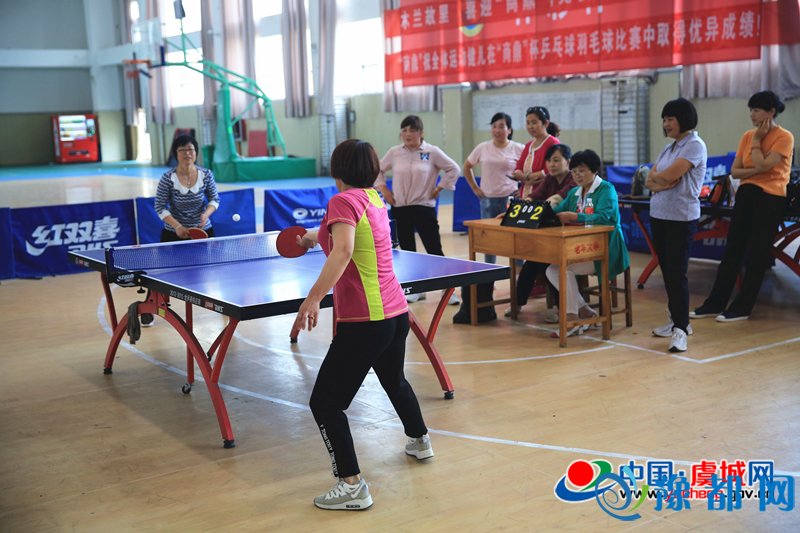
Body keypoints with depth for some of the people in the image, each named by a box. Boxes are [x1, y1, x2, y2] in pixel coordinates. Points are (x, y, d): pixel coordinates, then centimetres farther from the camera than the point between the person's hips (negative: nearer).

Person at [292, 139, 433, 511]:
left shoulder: (343, 201, -12)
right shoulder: (375, 200, 13)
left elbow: (343, 250, -29)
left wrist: (314, 298, -34)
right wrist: (314, 237, 50)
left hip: (364, 322, -9)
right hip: (396, 312, 9)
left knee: (325, 403, -1)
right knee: (395, 381, 34)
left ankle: (352, 486, -3)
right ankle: (420, 441, 54)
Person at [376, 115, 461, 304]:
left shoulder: (432, 152, -4)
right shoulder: (394, 152, 4)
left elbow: (454, 169, 1)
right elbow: (378, 170, 18)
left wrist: (439, 189, -4)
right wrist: (383, 190, 6)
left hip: (424, 208, -3)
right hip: (399, 209, 3)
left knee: (434, 250, -5)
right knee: (407, 251, 9)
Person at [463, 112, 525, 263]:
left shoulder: (519, 149, -4)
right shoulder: (482, 148, 5)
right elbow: (467, 167, 16)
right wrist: (474, 188, 10)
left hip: (510, 198, -3)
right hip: (488, 199, 3)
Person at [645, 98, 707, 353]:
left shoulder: (695, 145, -8)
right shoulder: (669, 147, 16)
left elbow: (669, 175, -18)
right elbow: (650, 180, 8)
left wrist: (655, 177, 2)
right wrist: (661, 183, -13)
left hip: (681, 218, -8)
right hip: (659, 215, 8)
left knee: (677, 272, -11)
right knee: (667, 270, 12)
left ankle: (681, 329, -9)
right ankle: (677, 319, 22)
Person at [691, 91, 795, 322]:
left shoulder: (784, 137, -8)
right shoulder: (748, 136, 9)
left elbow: (763, 165, -20)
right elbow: (735, 171, 5)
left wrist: (756, 141, -8)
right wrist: (756, 170, -11)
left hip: (770, 198, -6)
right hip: (745, 195, 6)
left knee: (756, 255, -1)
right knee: (731, 251, 7)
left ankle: (742, 307, 7)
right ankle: (715, 303, 12)